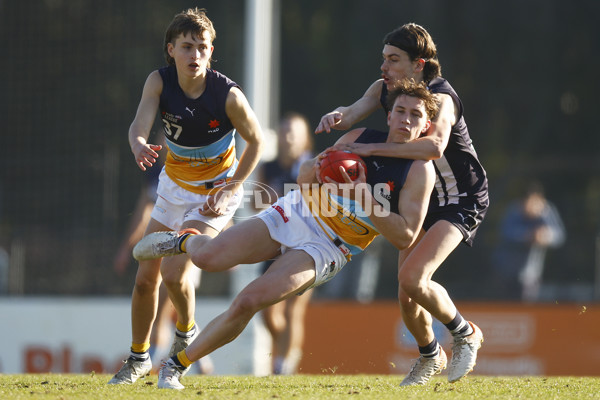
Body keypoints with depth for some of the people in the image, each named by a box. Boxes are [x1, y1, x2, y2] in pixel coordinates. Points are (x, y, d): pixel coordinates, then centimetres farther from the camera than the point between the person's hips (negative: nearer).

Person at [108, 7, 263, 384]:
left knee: (174, 271, -19)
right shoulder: (160, 82, -15)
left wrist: (229, 191, -15)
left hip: (215, 194, -4)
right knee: (146, 277, 5)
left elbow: (256, 141, -10)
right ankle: (139, 357, 26)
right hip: (173, 186, 4)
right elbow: (140, 123, -31)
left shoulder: (228, 95, -24)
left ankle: (187, 332, 12)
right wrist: (139, 145, -55)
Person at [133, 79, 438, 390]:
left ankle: (176, 366, -7)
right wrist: (313, 169, -15)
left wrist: (365, 198, -27)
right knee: (209, 257, -18)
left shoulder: (419, 171, -11)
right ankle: (182, 241, 21)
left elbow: (404, 237, -17)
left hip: (327, 248, -2)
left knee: (248, 302, -23)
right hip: (297, 213, 2)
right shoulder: (359, 138, -1)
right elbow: (305, 176, 11)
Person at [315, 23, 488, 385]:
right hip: (422, 199, 7)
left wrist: (374, 148, -48)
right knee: (407, 297, 5)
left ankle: (465, 334, 2)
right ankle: (430, 357, 33)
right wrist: (336, 117, -44)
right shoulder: (386, 90, -4)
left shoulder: (440, 98, -27)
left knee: (412, 277, -23)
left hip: (463, 200, -7)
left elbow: (434, 146, -47)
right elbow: (356, 111, -19)